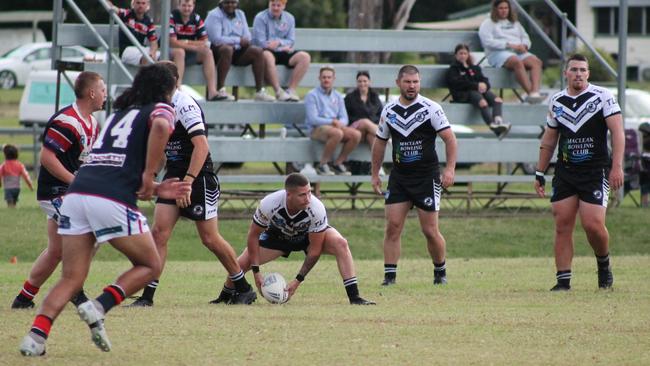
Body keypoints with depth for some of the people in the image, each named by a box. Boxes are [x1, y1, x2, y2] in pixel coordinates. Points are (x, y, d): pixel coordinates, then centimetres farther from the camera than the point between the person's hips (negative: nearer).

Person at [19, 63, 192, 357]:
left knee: (71, 278, 8)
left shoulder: (118, 113, 32)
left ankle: (36, 335, -11)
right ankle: (98, 308, -7)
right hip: (112, 200, -6)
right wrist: (149, 175, -8)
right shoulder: (160, 109, 11)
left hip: (77, 192, 6)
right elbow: (160, 126, -16)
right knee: (149, 266, 12)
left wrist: (155, 190, 30)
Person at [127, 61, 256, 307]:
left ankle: (244, 289, 17)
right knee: (159, 233, -6)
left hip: (199, 177, -8)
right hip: (173, 177, 8)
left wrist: (188, 181, -29)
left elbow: (201, 146, -25)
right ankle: (147, 296, -8)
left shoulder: (185, 105, -17)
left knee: (210, 238, 0)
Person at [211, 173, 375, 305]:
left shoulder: (317, 209, -37)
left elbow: (315, 250, -26)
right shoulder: (269, 204, -36)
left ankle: (354, 297, -25)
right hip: (277, 234, 1)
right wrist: (256, 272, -21)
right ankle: (224, 298, 17)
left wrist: (298, 281, -27)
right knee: (242, 263, -14)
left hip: (309, 235, -1)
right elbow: (253, 235, -18)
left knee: (340, 243, -30)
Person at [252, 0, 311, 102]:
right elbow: (260, 42, -10)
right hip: (268, 51, -5)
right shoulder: (260, 18, -1)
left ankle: (291, 90, -23)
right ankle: (278, 91, -35)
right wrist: (283, 47, -7)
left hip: (282, 52, 5)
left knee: (305, 57, -19)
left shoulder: (289, 18, 13)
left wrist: (279, 42, -16)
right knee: (267, 56, -41)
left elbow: (291, 41, 7)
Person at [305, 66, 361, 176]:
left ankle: (338, 163, -7)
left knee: (356, 134, -21)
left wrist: (340, 123, -14)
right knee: (337, 133, -37)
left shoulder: (338, 96, 17)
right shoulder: (312, 95, -1)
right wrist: (333, 122, -19)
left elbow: (344, 118, 11)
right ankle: (322, 165, -22)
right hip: (316, 129, -6)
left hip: (336, 127, 6)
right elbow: (313, 119, -11)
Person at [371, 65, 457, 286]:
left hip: (427, 177, -4)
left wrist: (450, 169, -17)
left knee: (430, 231, -2)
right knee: (392, 226, -5)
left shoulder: (430, 108, -7)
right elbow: (380, 142, 18)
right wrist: (375, 174, 16)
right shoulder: (389, 111, 6)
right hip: (399, 176, 4)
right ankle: (390, 275, -1)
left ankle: (440, 272, 18)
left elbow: (449, 138, -8)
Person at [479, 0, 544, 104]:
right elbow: (488, 42, -5)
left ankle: (535, 92, -46)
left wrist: (524, 46, -1)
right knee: (517, 62, -39)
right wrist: (509, 45, -13)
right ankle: (531, 93, -46)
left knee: (536, 61, -27)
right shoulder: (487, 24, 11)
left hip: (519, 52, 6)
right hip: (499, 53, -5)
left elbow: (525, 37, 25)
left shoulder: (515, 23, 30)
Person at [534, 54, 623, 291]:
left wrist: (617, 166, -18)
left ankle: (603, 263, 15)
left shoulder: (602, 97, -4)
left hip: (596, 172, -4)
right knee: (562, 225, -2)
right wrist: (540, 173, 18)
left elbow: (617, 131, -9)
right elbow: (549, 139, 19)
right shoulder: (557, 101, 10)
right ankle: (563, 280, 2)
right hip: (565, 172, 4)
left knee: (593, 225, -13)